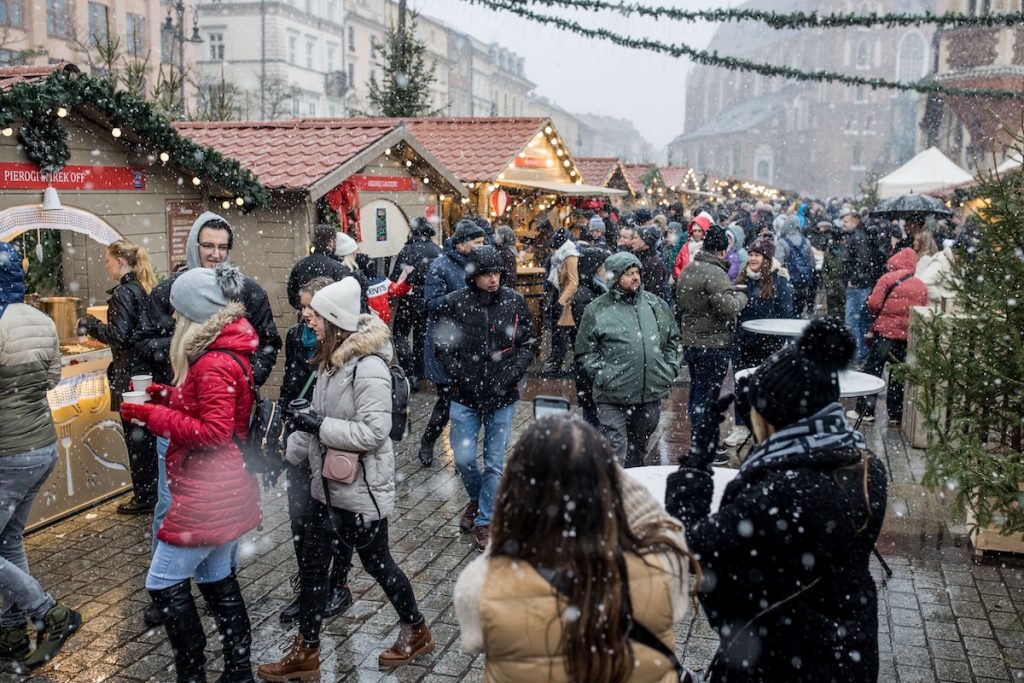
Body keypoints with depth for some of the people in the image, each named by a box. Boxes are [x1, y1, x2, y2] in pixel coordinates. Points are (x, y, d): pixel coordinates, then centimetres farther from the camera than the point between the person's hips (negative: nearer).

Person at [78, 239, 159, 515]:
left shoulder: (123, 293, -15)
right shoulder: (148, 289, 10)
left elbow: (119, 336, -19)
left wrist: (90, 324, -5)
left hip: (130, 377, -8)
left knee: (135, 437, 1)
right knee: (149, 434, 17)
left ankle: (144, 498, 9)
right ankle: (156, 490, 26)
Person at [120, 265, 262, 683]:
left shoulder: (214, 364, -22)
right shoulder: (231, 353, 9)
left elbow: (214, 432, -25)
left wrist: (153, 416, -20)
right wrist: (171, 397, 6)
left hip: (208, 494, -10)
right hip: (228, 488, 10)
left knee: (164, 583, 2)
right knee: (217, 577, 19)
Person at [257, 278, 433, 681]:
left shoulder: (368, 367, -24)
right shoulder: (330, 360, 5)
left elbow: (373, 431, -28)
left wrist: (319, 426, -25)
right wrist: (288, 455, 11)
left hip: (362, 489, -8)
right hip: (327, 485, 8)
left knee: (375, 563, 9)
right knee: (312, 564, 12)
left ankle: (416, 631, 33)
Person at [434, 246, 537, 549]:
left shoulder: (515, 302, -3)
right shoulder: (454, 303, -6)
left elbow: (529, 344, 2)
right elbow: (442, 346, 1)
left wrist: (510, 375, -10)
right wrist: (460, 376, -10)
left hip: (503, 397, 0)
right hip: (466, 396, 0)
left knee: (495, 462, 5)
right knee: (463, 459, 4)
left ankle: (485, 519, 21)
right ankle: (476, 499, 35)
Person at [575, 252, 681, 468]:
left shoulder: (656, 304, 10)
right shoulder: (597, 310, -3)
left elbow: (673, 340, 20)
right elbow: (585, 354, -1)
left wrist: (670, 371, 8)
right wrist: (603, 376, -12)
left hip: (652, 396, 5)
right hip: (613, 399, -4)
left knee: (638, 450, 19)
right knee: (616, 452, -7)